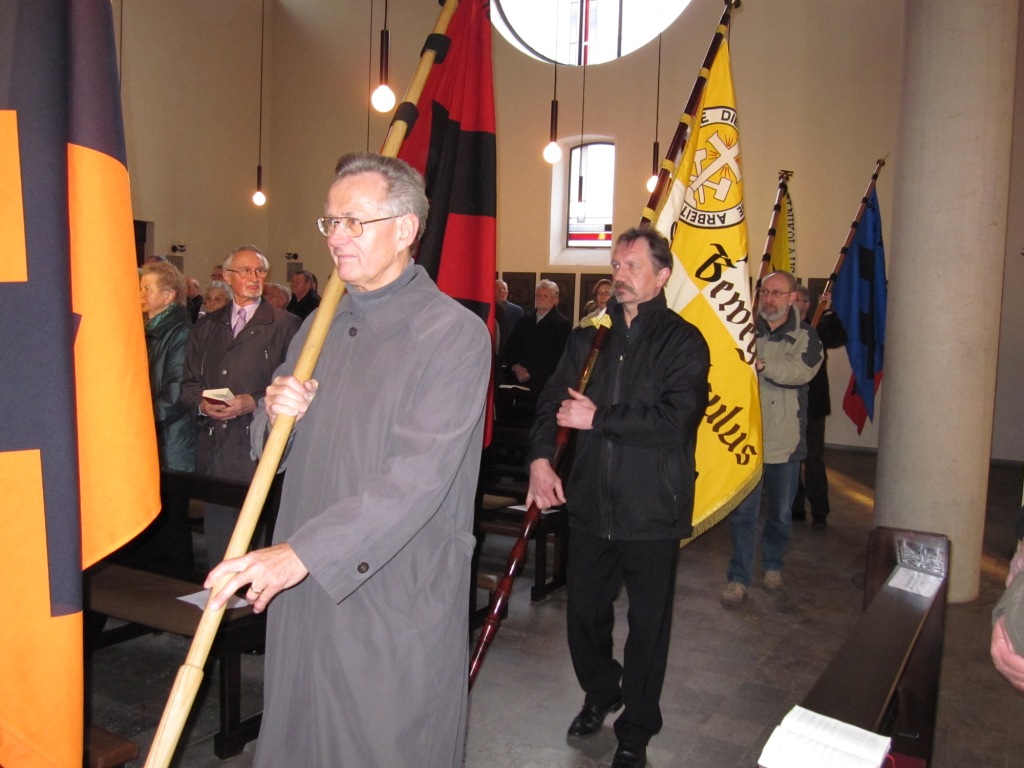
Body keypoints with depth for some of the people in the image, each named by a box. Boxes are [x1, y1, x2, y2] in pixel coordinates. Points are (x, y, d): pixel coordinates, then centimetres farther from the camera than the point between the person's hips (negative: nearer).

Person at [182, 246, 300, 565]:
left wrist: (253, 403, -15)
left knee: (255, 534, -4)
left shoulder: (285, 325, 2)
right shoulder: (207, 325, 17)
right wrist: (202, 404, -4)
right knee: (216, 531, 8)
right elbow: (189, 382, 16)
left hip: (257, 446, -4)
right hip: (212, 444, 4)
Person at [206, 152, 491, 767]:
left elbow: (419, 478, -21)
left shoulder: (455, 334, -11)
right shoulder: (321, 326, 12)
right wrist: (275, 415, -6)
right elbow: (272, 455, 18)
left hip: (398, 605, -6)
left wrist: (303, 552, -24)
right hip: (300, 593, 6)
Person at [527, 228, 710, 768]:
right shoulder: (588, 336, 9)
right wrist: (540, 457, -11)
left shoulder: (684, 342, -6)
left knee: (647, 624, 9)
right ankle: (600, 693, 44)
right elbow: (554, 399, 5)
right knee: (583, 612, 16)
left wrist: (598, 418, -15)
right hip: (590, 504, 4)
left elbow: (675, 419, -19)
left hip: (652, 511, -4)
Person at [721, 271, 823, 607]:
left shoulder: (805, 336, 2)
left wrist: (761, 364, -28)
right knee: (742, 511, 0)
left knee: (781, 512, 16)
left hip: (785, 440, 1)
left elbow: (801, 371, -18)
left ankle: (773, 565, 37)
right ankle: (739, 578, 9)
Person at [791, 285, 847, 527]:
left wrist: (828, 312, -26)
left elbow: (840, 339, -18)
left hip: (812, 405, -3)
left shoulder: (818, 329, 1)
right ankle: (795, 508, 22)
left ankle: (819, 513, 6)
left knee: (813, 460, -2)